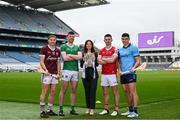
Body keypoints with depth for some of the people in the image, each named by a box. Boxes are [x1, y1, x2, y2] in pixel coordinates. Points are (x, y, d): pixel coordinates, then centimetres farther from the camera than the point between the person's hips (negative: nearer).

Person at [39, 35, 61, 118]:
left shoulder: (57, 50, 14)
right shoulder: (44, 49, -1)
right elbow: (41, 61, -6)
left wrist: (58, 73, 6)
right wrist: (45, 69, -21)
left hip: (55, 74, 6)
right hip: (47, 74, -6)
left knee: (53, 92, 6)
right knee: (44, 92, -5)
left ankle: (49, 110, 15)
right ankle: (42, 111, -1)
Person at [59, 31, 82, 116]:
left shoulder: (77, 47, 16)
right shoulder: (63, 46, 4)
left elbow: (80, 57, -2)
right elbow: (65, 58, -11)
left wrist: (69, 55, -8)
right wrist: (75, 57, -3)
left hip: (75, 70, 4)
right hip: (66, 70, -4)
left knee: (74, 91, 6)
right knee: (63, 90, -4)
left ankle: (72, 109, 13)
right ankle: (61, 109, 1)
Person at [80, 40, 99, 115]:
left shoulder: (95, 54, 5)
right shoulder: (83, 54, 8)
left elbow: (97, 64, 1)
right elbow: (81, 65, 6)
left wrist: (94, 60, -14)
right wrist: (84, 59, -10)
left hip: (93, 73, -1)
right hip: (85, 73, 1)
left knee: (93, 91, -6)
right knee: (87, 91, 5)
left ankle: (92, 109, -3)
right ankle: (88, 108, 15)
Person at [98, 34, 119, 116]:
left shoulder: (114, 49, -1)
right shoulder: (101, 51, 12)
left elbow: (112, 60, -15)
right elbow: (99, 61, -1)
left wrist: (104, 58, -2)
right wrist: (109, 59, -8)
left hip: (112, 74, -5)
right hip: (104, 74, 5)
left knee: (115, 92, -1)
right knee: (105, 92, 8)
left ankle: (116, 110, 2)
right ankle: (106, 109, 15)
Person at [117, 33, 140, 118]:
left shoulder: (133, 48, 0)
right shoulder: (120, 50, 18)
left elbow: (138, 61, -4)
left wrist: (133, 67, -22)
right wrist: (119, 70, 3)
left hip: (130, 73, -6)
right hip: (123, 74, 7)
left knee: (132, 91, -10)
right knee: (126, 92, 10)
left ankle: (135, 111, -8)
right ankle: (130, 110, 20)